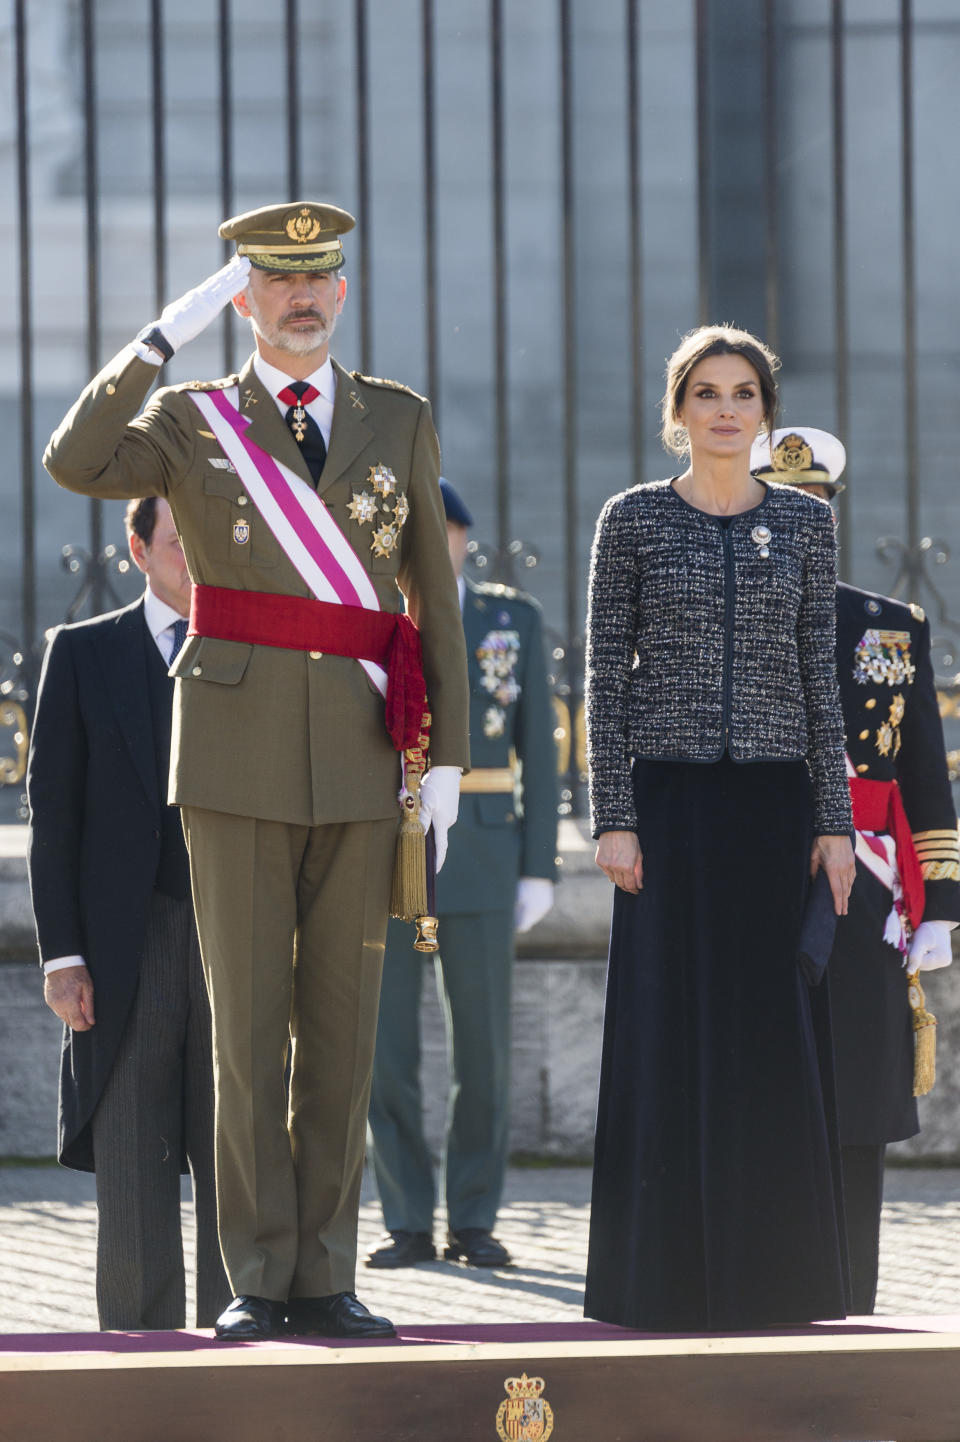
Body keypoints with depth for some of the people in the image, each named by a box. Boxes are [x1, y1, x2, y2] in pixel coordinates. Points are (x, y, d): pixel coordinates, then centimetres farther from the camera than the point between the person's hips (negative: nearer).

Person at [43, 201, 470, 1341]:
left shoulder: (399, 420, 12)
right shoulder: (192, 420, 6)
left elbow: (433, 593, 11)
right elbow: (75, 467, -15)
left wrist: (447, 756, 5)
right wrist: (162, 338, -17)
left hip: (358, 762, 2)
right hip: (237, 755, -2)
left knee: (341, 1028, 3)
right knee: (248, 1025, -3)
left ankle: (326, 1280, 8)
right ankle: (259, 1281, 1)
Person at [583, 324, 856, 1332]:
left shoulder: (804, 523, 9)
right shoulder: (633, 520, 3)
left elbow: (819, 678, 8)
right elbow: (608, 677, 0)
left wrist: (834, 821, 2)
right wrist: (613, 818, -8)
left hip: (775, 804, 2)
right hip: (670, 797, -2)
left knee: (773, 1031, 1)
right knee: (670, 1028, -3)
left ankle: (772, 1275, 9)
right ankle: (668, 1277, 3)